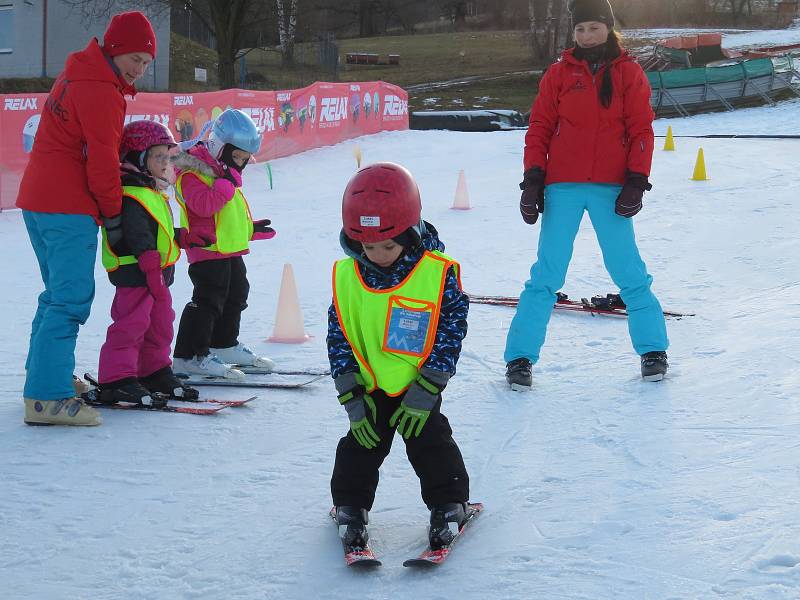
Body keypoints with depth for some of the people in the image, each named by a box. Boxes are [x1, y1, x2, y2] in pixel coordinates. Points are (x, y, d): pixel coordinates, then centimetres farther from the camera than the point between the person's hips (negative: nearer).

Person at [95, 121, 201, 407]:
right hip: (135, 273, -11)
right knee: (131, 325, -10)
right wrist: (151, 267, -28)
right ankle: (117, 381, -7)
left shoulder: (154, 192, 18)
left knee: (160, 324, 17)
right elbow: (138, 237, -24)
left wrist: (185, 238, 19)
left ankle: (155, 372, 29)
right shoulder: (131, 195, -17)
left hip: (158, 274, 11)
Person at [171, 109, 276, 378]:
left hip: (232, 249, 10)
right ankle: (189, 356, -9)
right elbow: (204, 205, -30)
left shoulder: (226, 173, 17)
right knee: (208, 301, -12)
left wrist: (251, 228, 24)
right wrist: (227, 181, -28)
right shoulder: (193, 173, -15)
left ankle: (225, 346, 34)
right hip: (208, 251, -10)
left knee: (235, 296, 19)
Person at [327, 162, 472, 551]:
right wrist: (352, 398, -9)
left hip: (419, 388, -2)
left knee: (432, 447, 4)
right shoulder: (347, 276, -11)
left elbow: (451, 331, -13)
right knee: (359, 450, 8)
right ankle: (351, 507, 25)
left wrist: (425, 392, -15)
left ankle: (449, 507, 21)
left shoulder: (437, 273, -17)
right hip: (369, 388, 2)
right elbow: (339, 339, -5)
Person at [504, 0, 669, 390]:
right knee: (546, 275, -2)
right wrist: (533, 178, -2)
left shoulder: (628, 73, 7)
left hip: (611, 188, 0)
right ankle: (520, 357, 2)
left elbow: (641, 130, 4)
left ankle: (653, 350, 14)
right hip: (563, 186, 0)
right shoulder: (559, 74, 9)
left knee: (629, 272, 0)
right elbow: (539, 128, 8)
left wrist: (636, 181, -5)